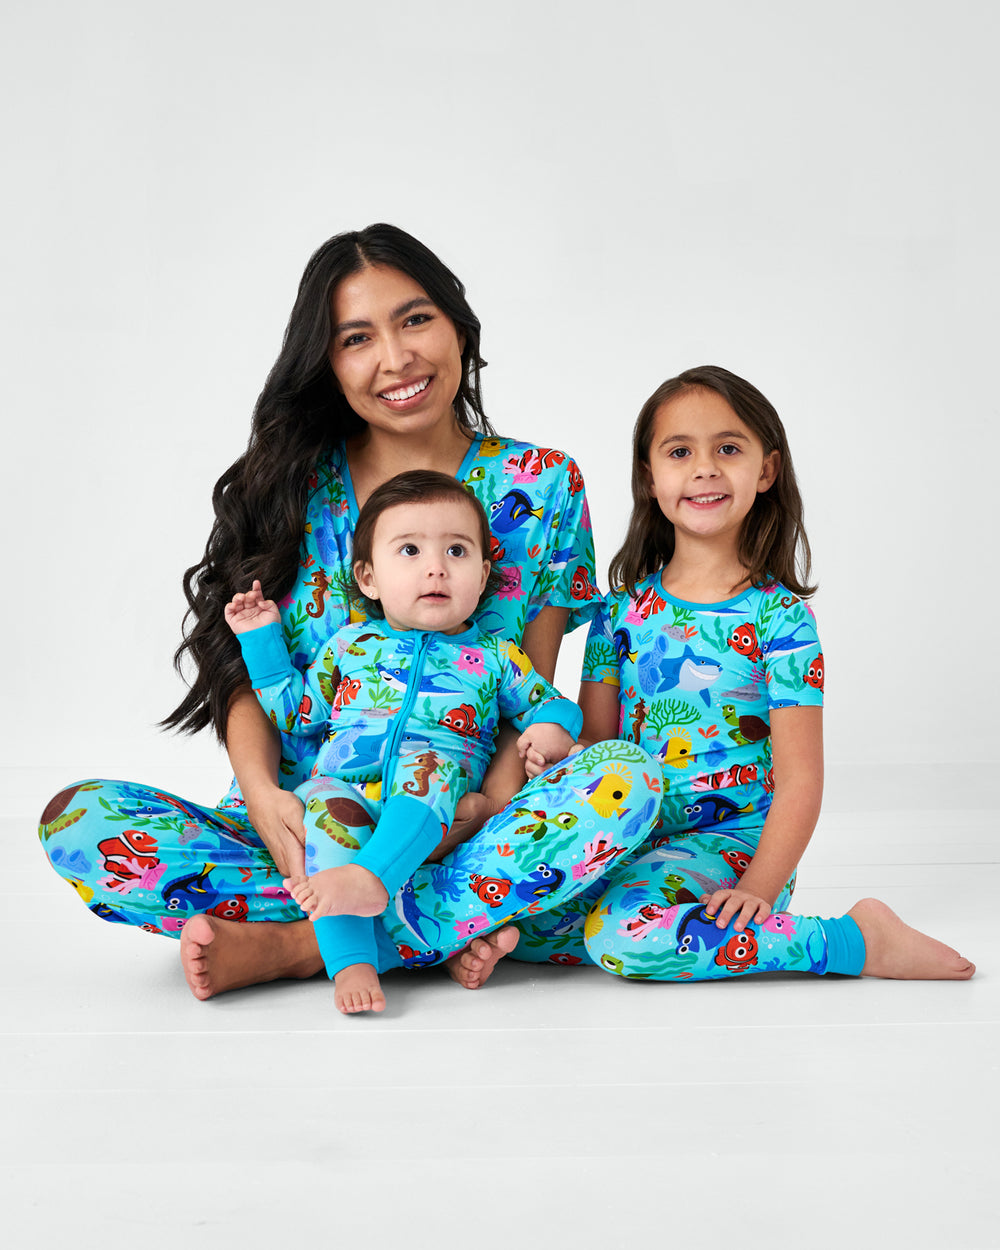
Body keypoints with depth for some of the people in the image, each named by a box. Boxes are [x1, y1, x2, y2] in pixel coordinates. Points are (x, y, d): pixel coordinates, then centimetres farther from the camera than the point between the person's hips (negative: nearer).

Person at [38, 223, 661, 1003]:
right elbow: (244, 673, 4)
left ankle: (293, 945, -25)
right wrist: (263, 795, -17)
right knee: (78, 819, -23)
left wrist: (492, 805, -18)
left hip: (456, 831, -1)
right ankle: (448, 918, -21)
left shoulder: (540, 485, 3)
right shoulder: (290, 486, 6)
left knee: (628, 780, -30)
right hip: (299, 829, 2)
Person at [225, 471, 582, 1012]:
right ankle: (350, 959, -44)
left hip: (433, 822, -1)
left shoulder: (495, 658, 19)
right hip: (347, 790, 1)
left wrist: (553, 728, -1)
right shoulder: (350, 644, 22)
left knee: (431, 763, -32)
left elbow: (551, 703, 23)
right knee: (326, 798, -33)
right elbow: (298, 710, 27)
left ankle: (370, 877, -54)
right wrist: (262, 640, 23)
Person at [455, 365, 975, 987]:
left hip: (734, 842, -3)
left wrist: (758, 890, -20)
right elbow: (596, 737, 9)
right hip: (630, 839, 3)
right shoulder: (623, 611, 7)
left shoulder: (781, 617, -5)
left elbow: (800, 779, -8)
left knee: (626, 936, -32)